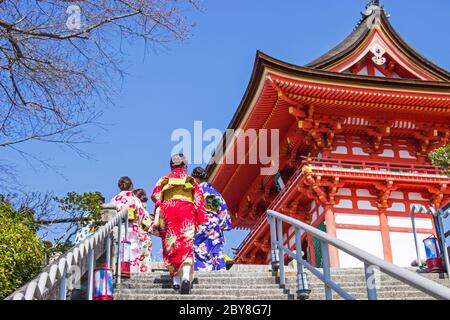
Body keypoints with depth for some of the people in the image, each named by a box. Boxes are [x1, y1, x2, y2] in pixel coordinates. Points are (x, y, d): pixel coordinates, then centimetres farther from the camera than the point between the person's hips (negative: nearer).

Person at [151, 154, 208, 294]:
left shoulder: (164, 180, 19)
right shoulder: (191, 180, 17)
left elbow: (155, 196, 5)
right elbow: (199, 199, 7)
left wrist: (157, 219, 8)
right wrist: (201, 220, 5)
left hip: (168, 212, 1)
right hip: (187, 212, -1)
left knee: (170, 246, 9)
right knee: (186, 246, -8)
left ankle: (176, 279, 5)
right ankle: (186, 277, -30)